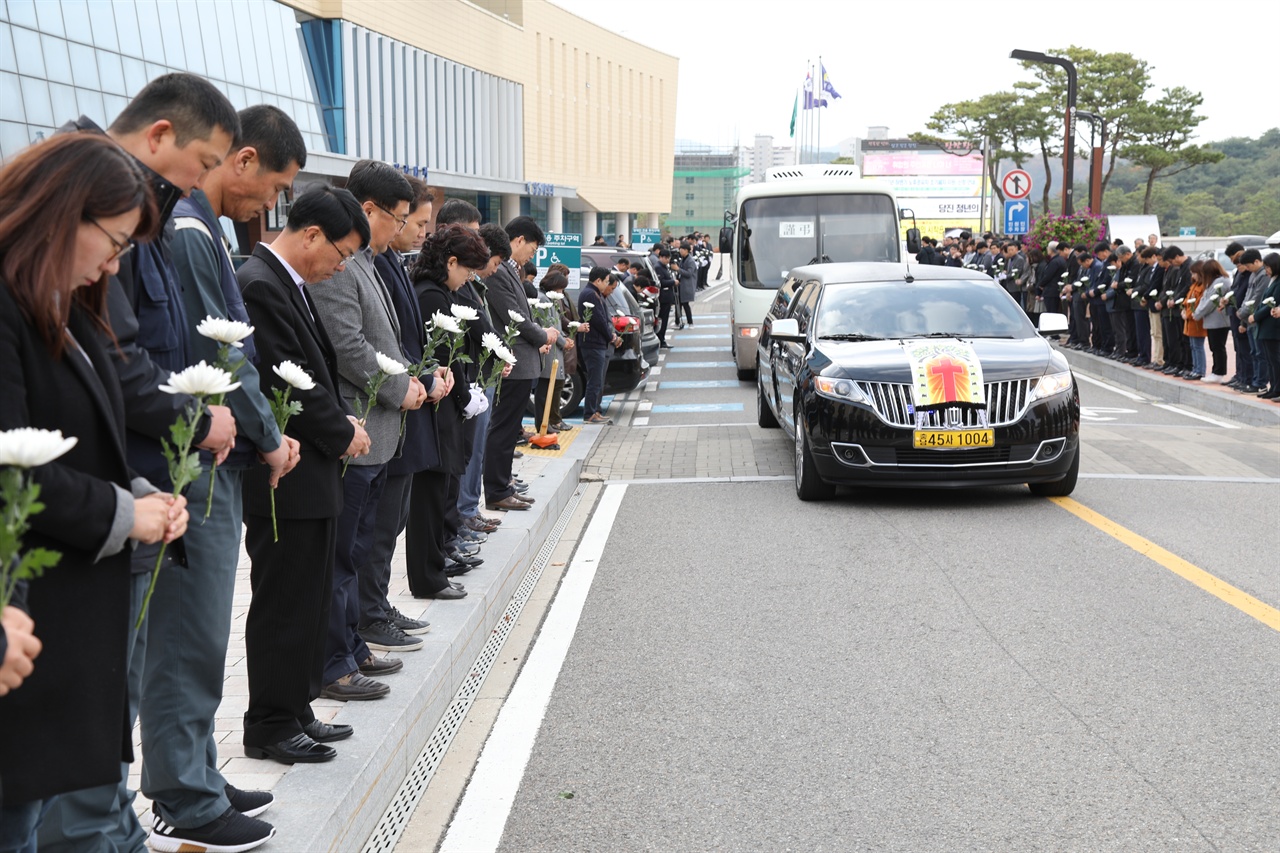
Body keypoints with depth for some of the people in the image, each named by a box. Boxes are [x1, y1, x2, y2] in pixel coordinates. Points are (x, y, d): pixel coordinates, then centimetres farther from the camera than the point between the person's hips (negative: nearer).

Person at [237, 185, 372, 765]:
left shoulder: (292, 285, 13)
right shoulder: (259, 286, -18)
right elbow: (287, 385, -21)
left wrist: (344, 418, 4)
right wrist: (342, 433, -10)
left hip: (312, 476, 10)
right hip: (284, 478, -10)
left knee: (309, 602, 17)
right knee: (283, 605, 1)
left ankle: (295, 711, 28)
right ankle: (270, 727, 14)